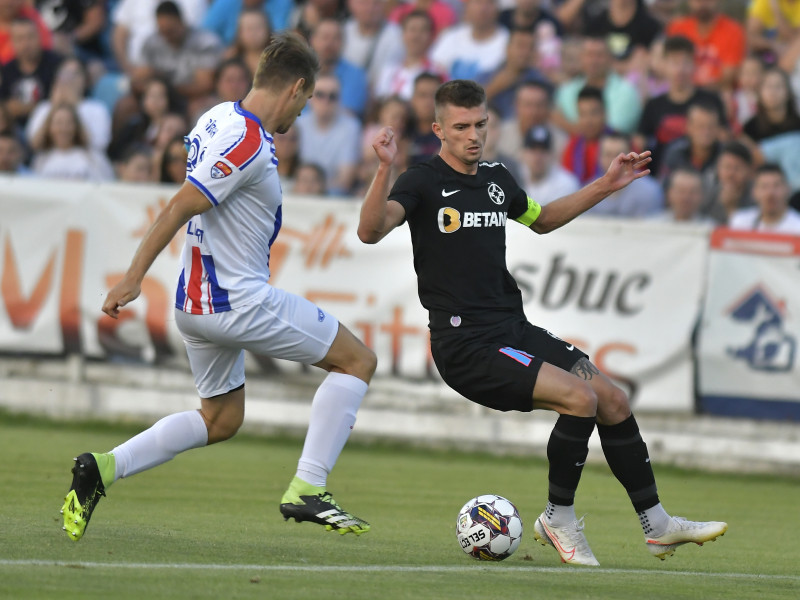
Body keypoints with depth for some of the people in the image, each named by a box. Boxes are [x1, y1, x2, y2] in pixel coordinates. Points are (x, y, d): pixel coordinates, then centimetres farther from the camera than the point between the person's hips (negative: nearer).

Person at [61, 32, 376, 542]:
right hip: (241, 302, -10)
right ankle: (307, 490, -5)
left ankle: (104, 468, 10)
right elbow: (180, 208, -23)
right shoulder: (251, 145, -21)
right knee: (358, 361, 2)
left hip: (199, 302, 10)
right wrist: (133, 280, -20)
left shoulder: (219, 118, 7)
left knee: (220, 420, 24)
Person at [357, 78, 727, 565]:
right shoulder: (424, 182, -7)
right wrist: (385, 170, -37)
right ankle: (559, 519, -5)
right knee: (580, 397, -22)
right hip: (466, 345, -8)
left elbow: (541, 219, 34)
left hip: (515, 330, 8)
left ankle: (657, 525, 14)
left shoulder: (496, 179, 14)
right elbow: (371, 231, -24)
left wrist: (605, 187, 30)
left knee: (613, 400, 1)